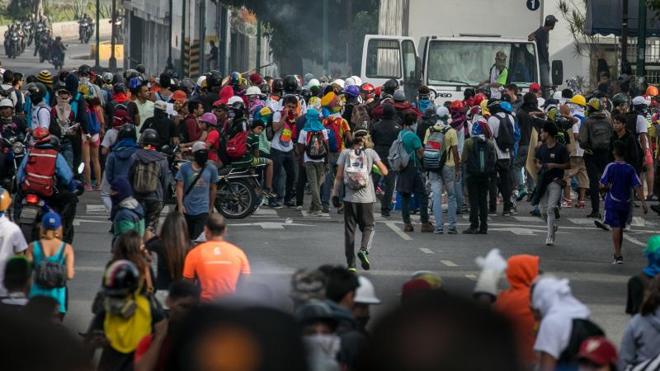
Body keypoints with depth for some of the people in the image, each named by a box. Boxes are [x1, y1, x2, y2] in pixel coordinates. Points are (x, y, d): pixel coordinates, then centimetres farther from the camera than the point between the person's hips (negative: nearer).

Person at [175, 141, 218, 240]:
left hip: (203, 211, -1)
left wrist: (211, 207, 16)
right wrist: (180, 205, -11)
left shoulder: (211, 169, 1)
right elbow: (180, 187, -1)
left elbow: (213, 188, 11)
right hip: (187, 210, 1)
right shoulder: (184, 168, -1)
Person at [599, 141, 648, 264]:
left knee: (615, 228, -6)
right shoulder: (630, 169, -1)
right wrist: (643, 202, -11)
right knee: (621, 228, 17)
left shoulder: (610, 167, -10)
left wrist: (606, 189, 10)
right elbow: (638, 186, -8)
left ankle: (618, 255, -17)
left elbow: (602, 186, -12)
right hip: (626, 203, 4)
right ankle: (617, 253, 29)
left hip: (612, 203, -4)